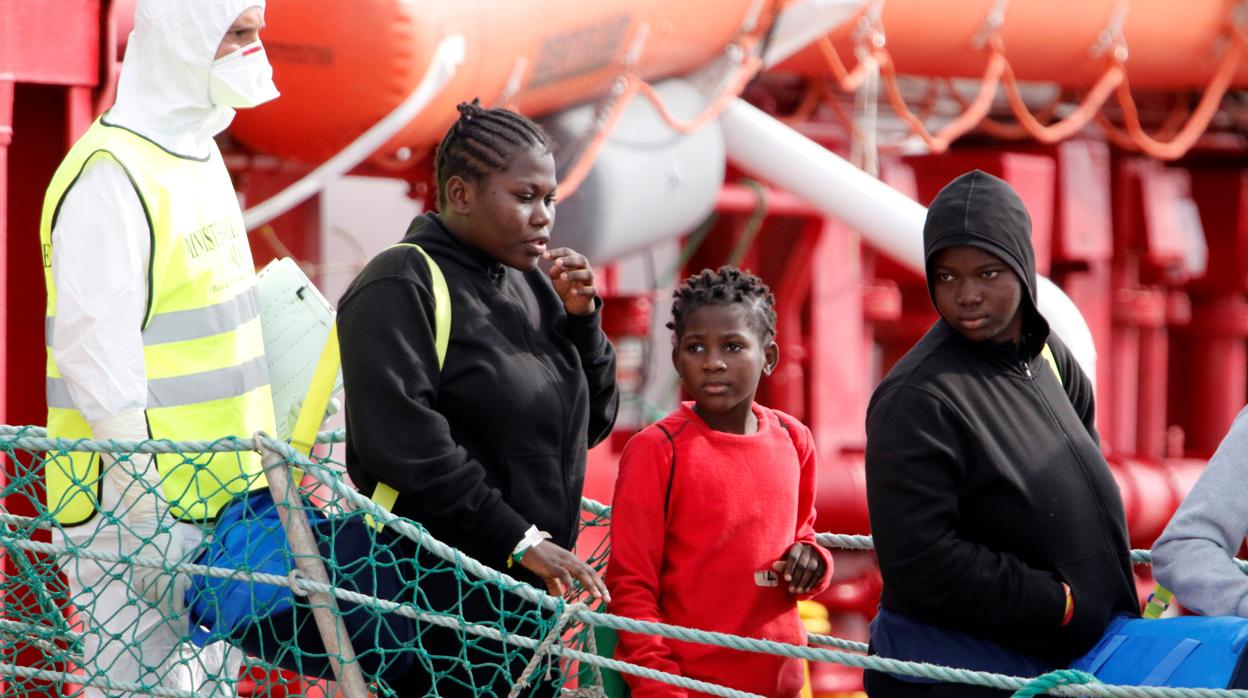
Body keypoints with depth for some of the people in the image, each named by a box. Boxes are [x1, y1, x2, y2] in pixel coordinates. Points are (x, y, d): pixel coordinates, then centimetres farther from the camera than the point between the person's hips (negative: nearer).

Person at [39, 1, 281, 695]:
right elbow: (96, 355, -21)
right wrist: (148, 521, -23)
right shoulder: (111, 175, -16)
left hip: (216, 504, 10)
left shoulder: (198, 154, 15)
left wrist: (259, 470, 20)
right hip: (134, 512, -10)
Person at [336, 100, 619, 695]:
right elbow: (405, 441, -21)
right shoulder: (401, 287, -9)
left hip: (530, 581, 8)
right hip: (442, 596, -8)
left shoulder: (526, 283, 15)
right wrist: (519, 539, -22)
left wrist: (581, 317, 0)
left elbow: (591, 422, 17)